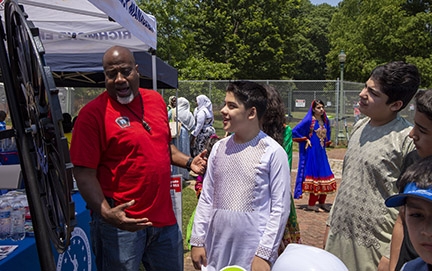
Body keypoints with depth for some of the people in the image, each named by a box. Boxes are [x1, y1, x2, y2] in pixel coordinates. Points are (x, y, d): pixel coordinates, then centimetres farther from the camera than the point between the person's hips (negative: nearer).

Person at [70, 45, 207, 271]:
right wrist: (106, 212, -26)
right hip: (121, 221, -6)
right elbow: (84, 172, -15)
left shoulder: (156, 100, 6)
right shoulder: (93, 113, -13)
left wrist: (188, 162, 5)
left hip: (164, 217, 6)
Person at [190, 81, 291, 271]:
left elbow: (280, 208, -10)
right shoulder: (219, 148, 3)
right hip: (216, 247, 4)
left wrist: (264, 254, -12)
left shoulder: (273, 152, -11)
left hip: (253, 250, -4)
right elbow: (206, 198, 7)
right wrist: (198, 241, 5)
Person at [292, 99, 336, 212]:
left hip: (321, 152, 7)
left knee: (325, 176, 8)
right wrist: (305, 140, -11)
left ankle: (322, 202, 21)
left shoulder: (325, 121, 8)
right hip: (312, 153, -7)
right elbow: (295, 131, -13)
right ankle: (311, 204, 7)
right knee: (315, 176, -4)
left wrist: (326, 142, 15)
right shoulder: (308, 120, -11)